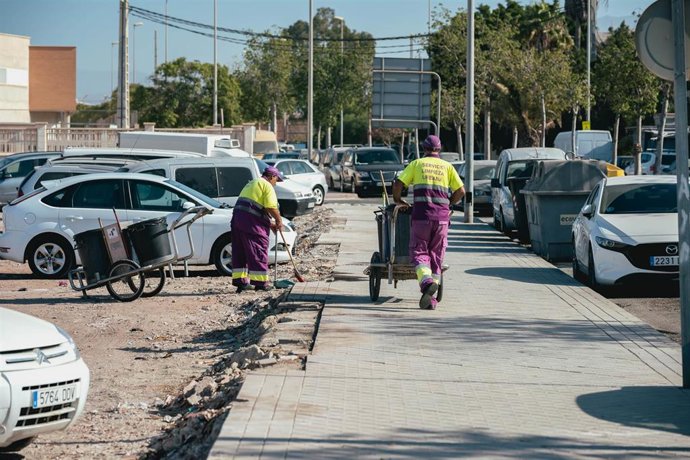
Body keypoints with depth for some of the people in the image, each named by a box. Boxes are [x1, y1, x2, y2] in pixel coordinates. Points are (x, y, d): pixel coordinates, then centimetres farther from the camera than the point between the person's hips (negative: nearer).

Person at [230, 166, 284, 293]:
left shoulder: (252, 184, 28)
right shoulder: (267, 185, -2)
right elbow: (271, 207, -14)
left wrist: (269, 223, 24)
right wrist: (279, 220, 1)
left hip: (237, 217, 9)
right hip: (251, 222, -9)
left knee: (240, 252, 11)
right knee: (258, 251, -3)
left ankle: (240, 281, 12)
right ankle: (260, 282, -2)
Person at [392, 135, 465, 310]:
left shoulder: (417, 164, 9)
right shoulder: (447, 166, 13)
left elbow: (398, 184, 0)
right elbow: (461, 191, 6)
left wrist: (398, 200, 17)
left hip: (421, 214, -2)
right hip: (442, 216, 2)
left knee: (418, 252, 3)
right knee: (436, 256, 8)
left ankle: (427, 282, -25)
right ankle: (431, 298, 4)